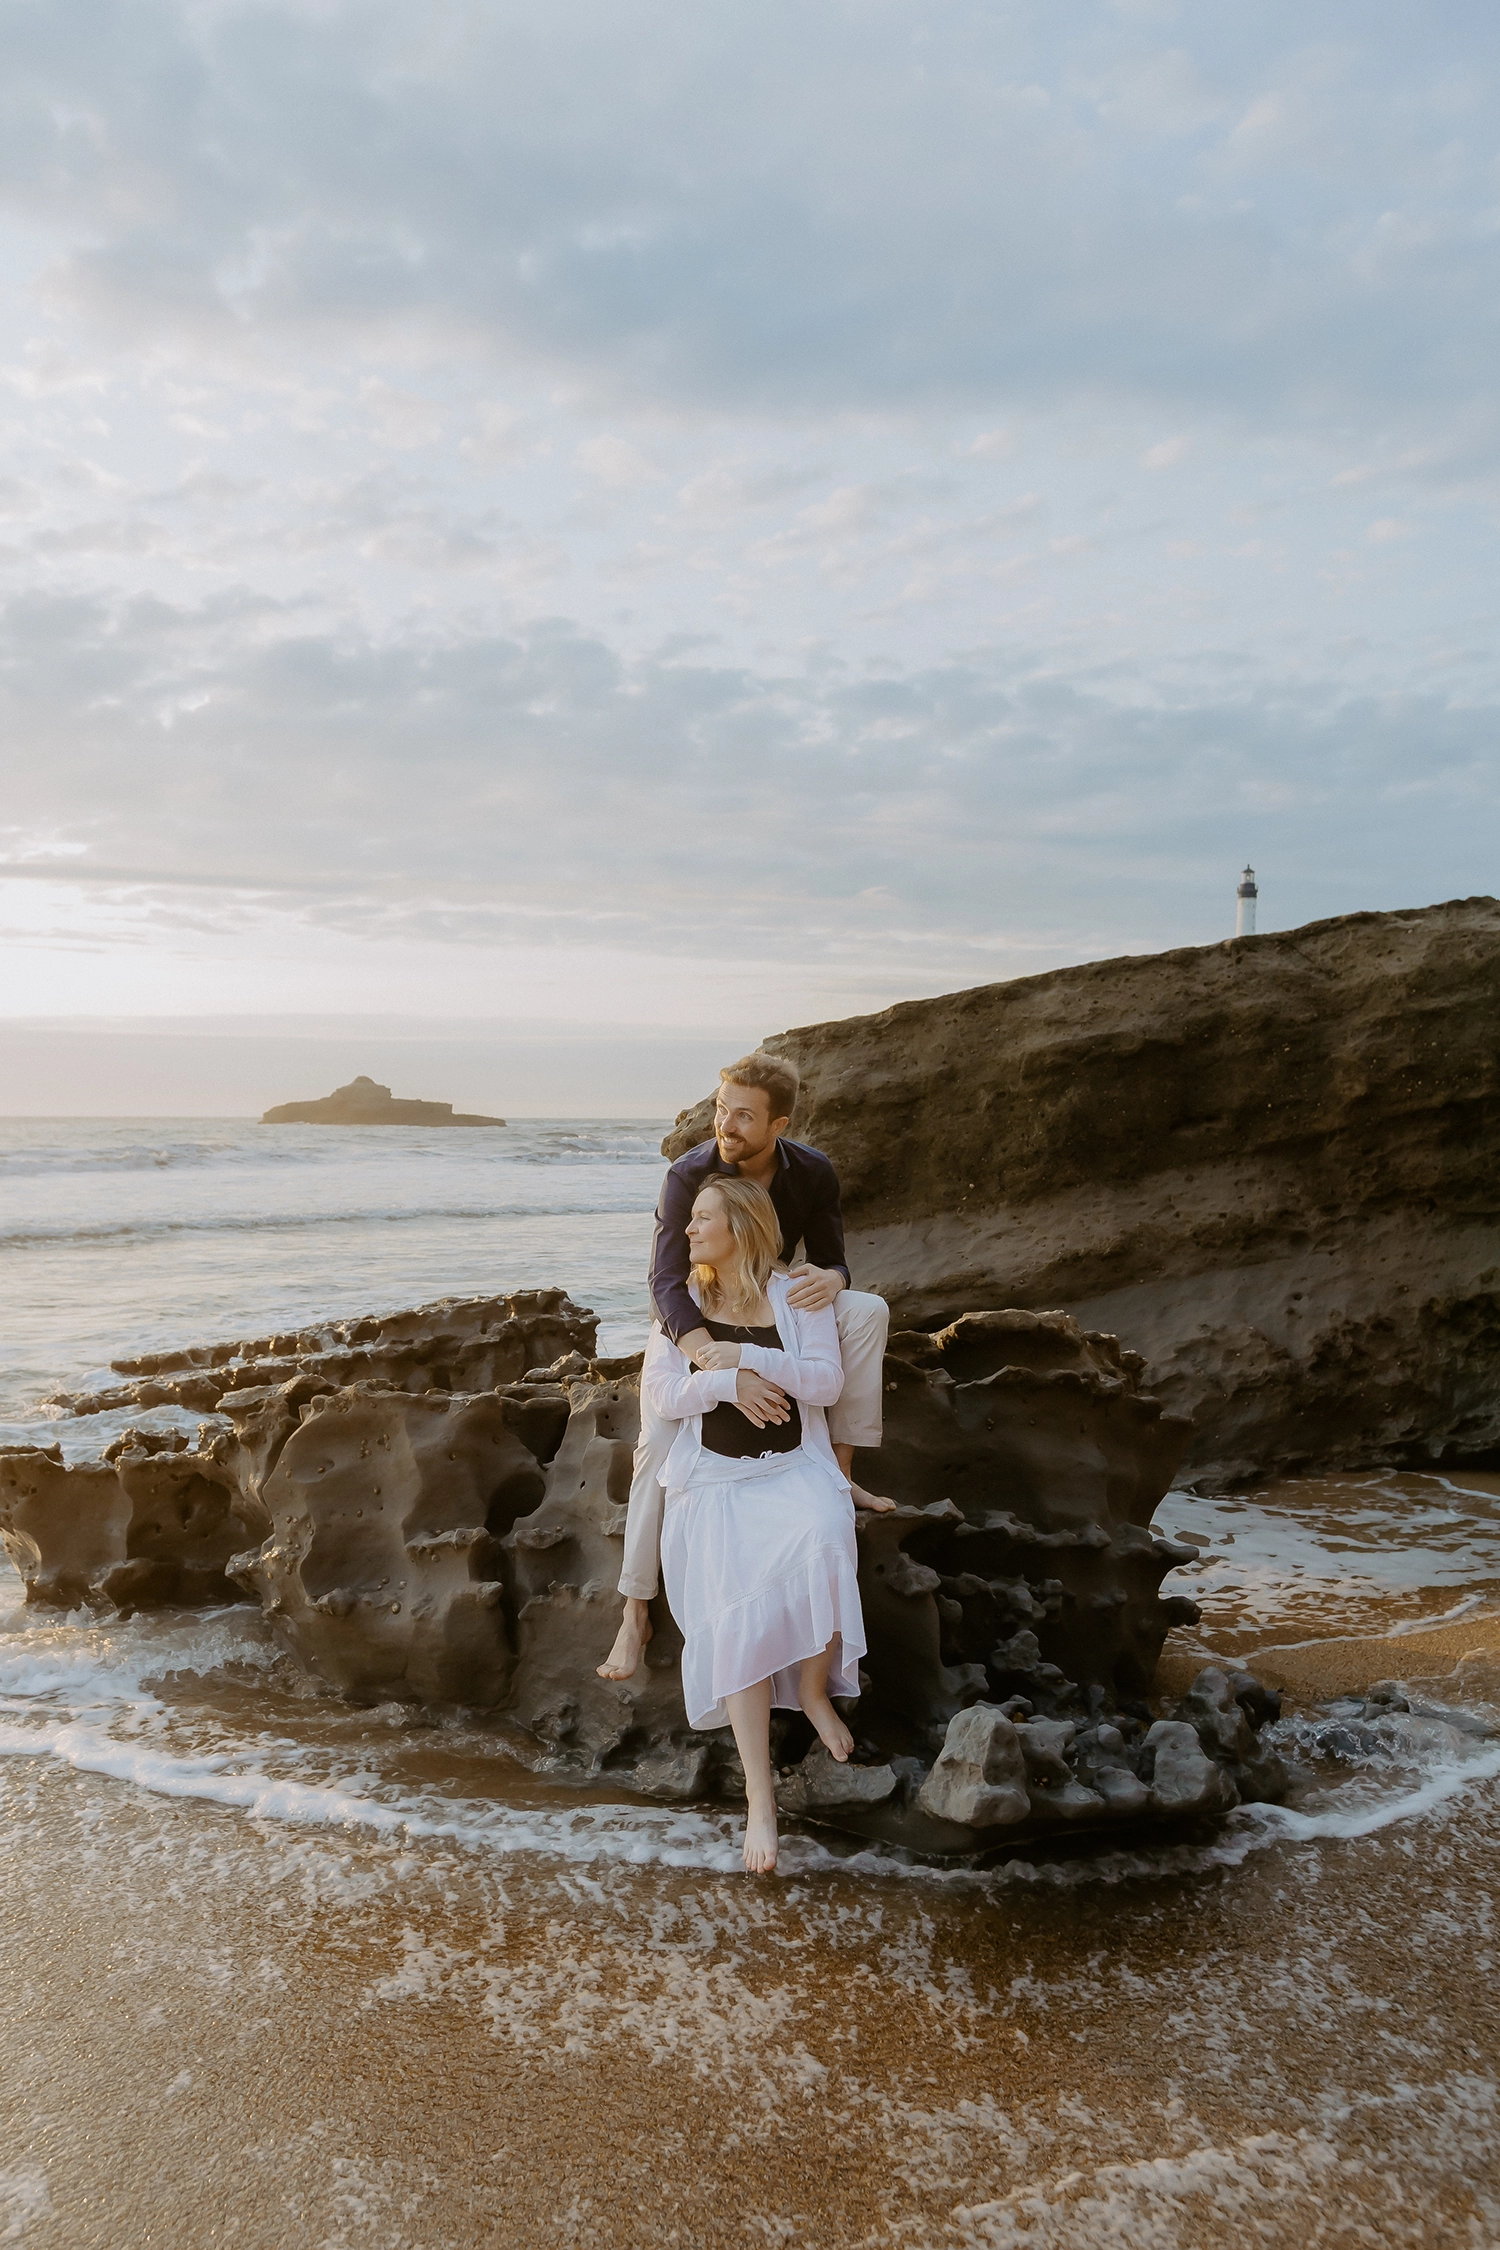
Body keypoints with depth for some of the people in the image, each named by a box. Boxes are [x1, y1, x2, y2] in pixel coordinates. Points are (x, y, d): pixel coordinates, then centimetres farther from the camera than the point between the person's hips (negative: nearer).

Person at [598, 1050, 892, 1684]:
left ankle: (839, 1469, -16)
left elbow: (833, 1261, -8)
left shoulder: (812, 1173, -16)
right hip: (689, 1322, -3)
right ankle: (636, 1612, -18)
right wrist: (722, 1367, -52)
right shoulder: (689, 1175, -27)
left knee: (867, 1309, -22)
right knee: (659, 1440, -26)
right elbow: (666, 1284, -34)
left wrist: (830, 1279, -37)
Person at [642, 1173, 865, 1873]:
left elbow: (827, 1381, -6)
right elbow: (660, 1392, 2)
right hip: (714, 1480, 1)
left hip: (795, 1468, -1)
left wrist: (745, 1357, -14)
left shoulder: (797, 1296, 5)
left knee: (821, 1548, -34)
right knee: (736, 1616, -20)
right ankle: (760, 1800, -18)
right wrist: (726, 1384, -14)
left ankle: (815, 1687, -5)